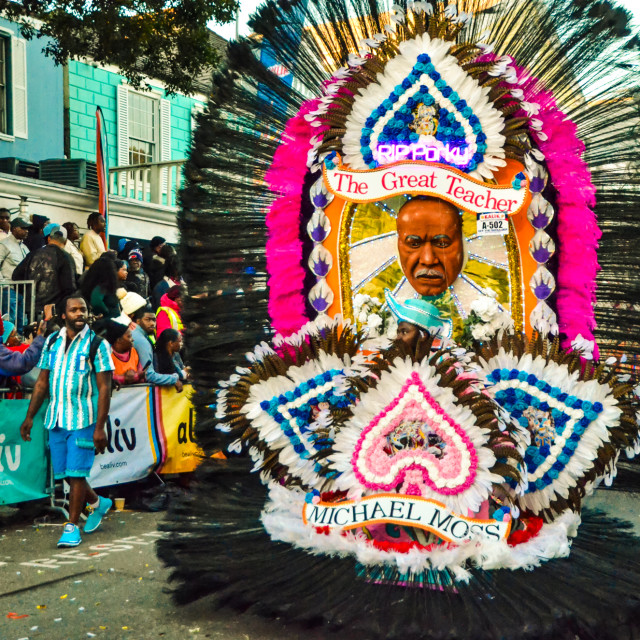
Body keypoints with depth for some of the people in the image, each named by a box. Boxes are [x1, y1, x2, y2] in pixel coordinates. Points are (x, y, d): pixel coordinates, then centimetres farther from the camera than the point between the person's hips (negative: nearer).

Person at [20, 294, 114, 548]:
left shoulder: (97, 344, -7)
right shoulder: (52, 342, 7)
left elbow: (104, 389, -10)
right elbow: (42, 382, 13)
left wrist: (100, 427, -15)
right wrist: (30, 417, 9)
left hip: (84, 420, -5)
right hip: (56, 419, 5)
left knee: (76, 473, -4)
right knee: (63, 473, 11)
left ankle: (72, 527, 10)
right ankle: (98, 503, 34)